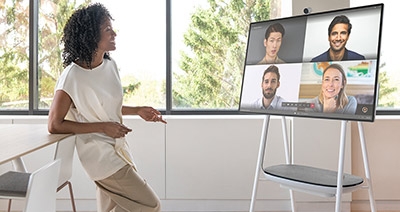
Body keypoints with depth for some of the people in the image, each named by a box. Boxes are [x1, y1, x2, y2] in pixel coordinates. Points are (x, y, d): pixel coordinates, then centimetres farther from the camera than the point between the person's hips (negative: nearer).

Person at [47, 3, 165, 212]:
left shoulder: (110, 65, 1)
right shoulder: (72, 77, -20)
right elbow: (55, 125, -15)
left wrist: (137, 111, 2)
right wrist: (102, 127, -20)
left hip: (117, 148, 7)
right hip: (100, 153, -7)